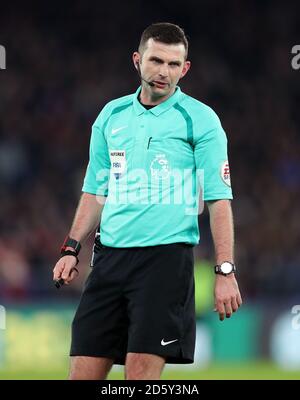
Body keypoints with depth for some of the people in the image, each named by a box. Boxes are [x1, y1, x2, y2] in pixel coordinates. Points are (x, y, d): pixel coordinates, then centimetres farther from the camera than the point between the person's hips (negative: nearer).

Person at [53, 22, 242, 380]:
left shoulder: (200, 120, -2)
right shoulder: (112, 115, 13)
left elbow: (218, 200, -4)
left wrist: (225, 271, -11)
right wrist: (71, 248, 12)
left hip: (166, 256, -5)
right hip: (109, 256, 5)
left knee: (142, 371, -11)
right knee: (83, 371, 0)